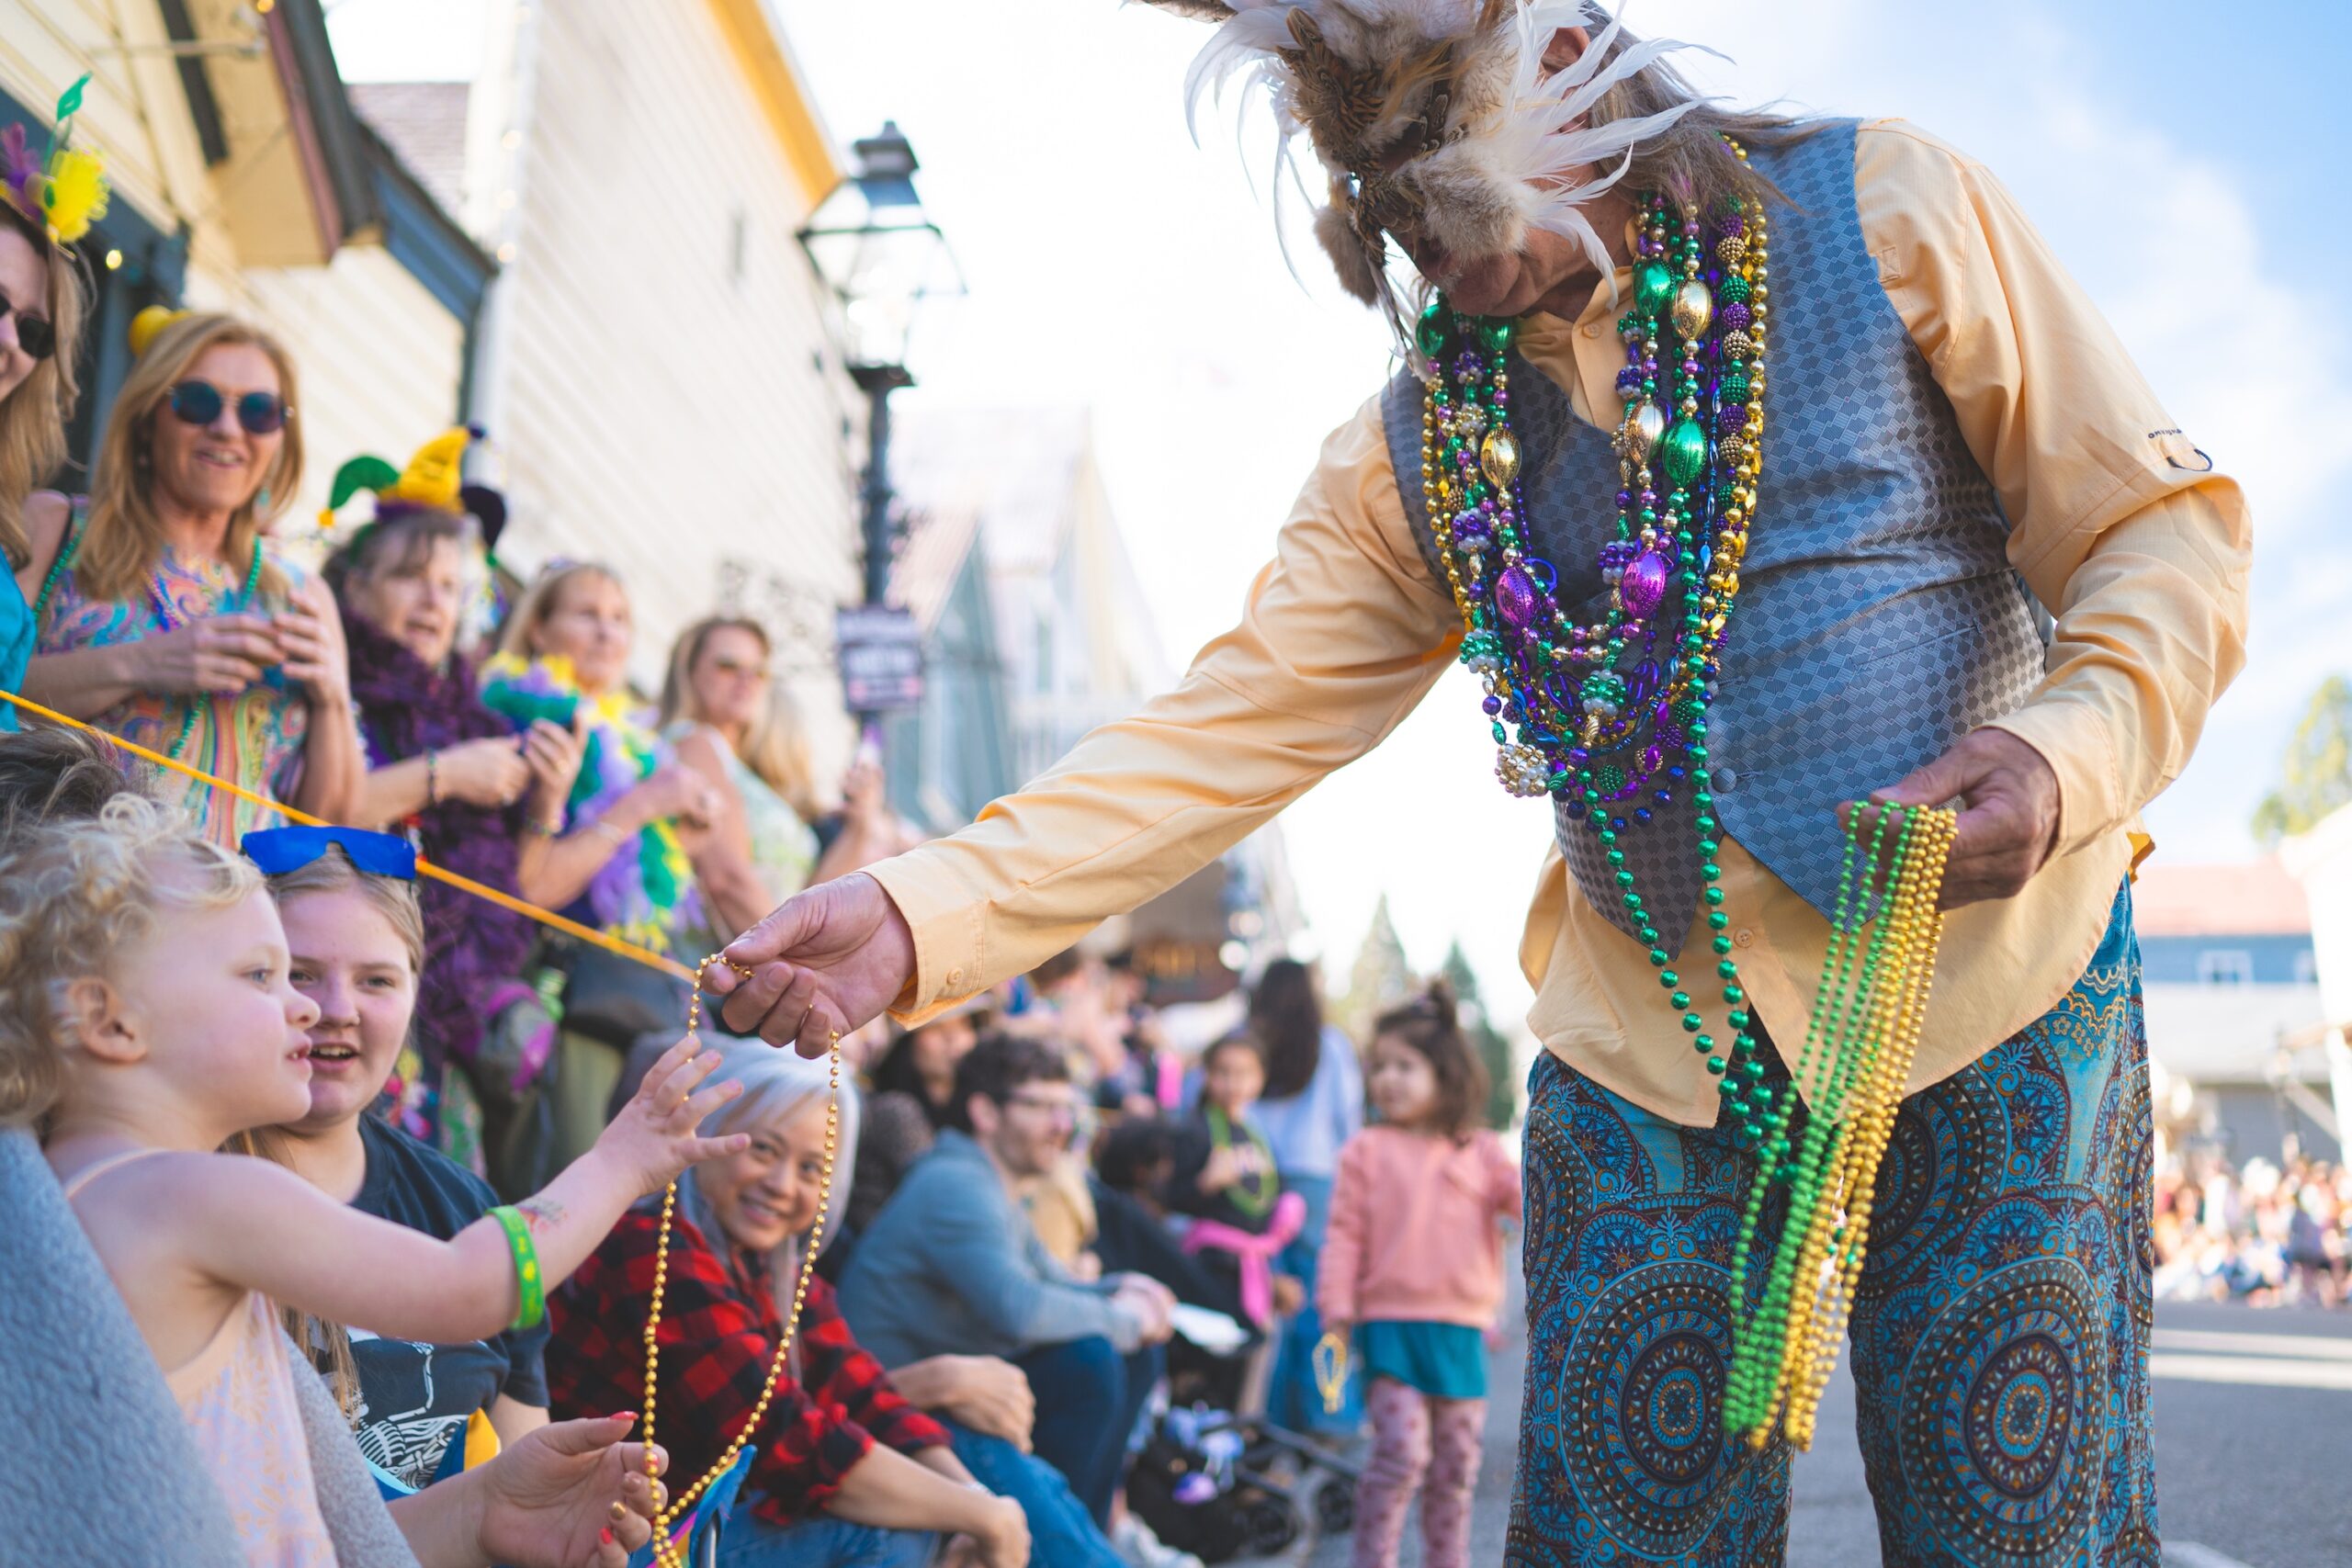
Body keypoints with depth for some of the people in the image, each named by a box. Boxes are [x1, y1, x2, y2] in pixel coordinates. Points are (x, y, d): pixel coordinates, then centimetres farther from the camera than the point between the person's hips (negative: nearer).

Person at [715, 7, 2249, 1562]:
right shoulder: (1411, 453, 5)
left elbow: (2164, 526, -3)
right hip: (1646, 1053, 3)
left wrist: (2070, 751, -24)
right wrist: (926, 915, -18)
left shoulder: (1877, 207, -5)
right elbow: (1231, 726, -4)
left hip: (1987, 1012, -2)